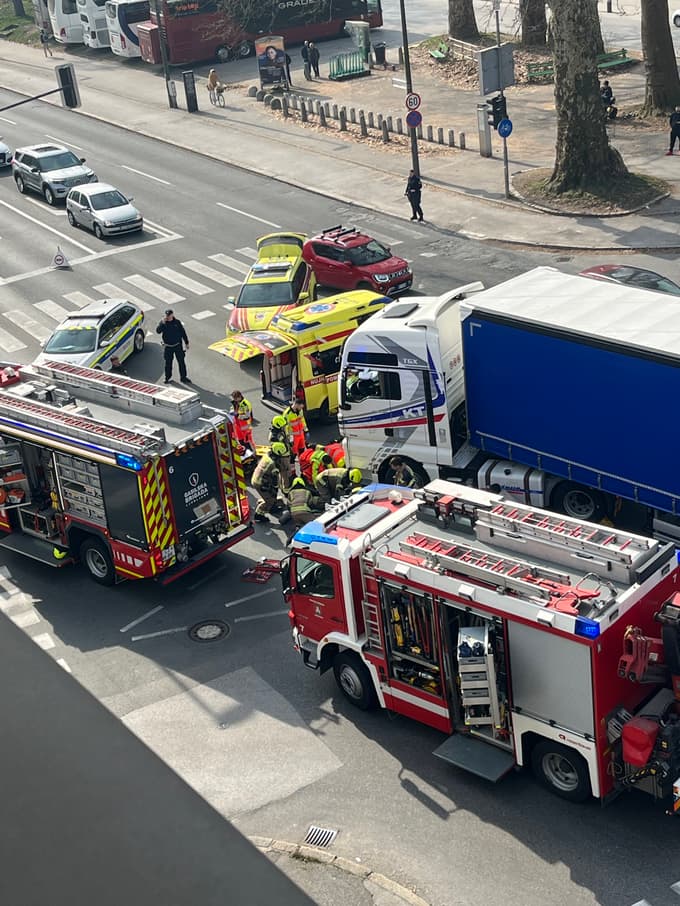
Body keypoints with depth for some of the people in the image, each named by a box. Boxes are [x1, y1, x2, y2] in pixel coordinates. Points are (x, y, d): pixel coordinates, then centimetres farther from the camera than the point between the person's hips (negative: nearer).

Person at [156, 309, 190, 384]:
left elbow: (183, 332, 3)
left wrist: (186, 343, 4)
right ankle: (168, 377, 24)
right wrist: (163, 323, -32)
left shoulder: (177, 322, -4)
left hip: (178, 345, 0)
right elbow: (158, 331, -22)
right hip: (168, 347, 0)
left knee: (181, 362, 5)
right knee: (168, 363, 9)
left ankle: (183, 377, 17)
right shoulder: (162, 322, -6)